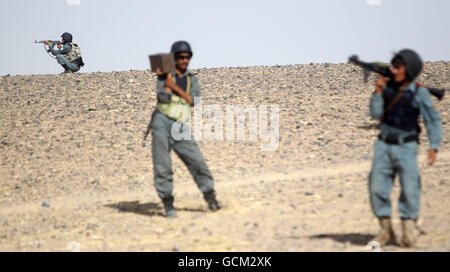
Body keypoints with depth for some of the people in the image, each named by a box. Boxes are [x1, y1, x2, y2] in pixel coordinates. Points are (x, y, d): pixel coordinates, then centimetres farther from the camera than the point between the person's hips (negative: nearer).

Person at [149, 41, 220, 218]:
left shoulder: (192, 80, 13)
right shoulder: (164, 76, 3)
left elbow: (194, 100, -5)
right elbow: (164, 98, -13)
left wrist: (175, 87, -10)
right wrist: (167, 80, -15)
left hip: (180, 129, 3)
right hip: (162, 123, -2)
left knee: (197, 161, -6)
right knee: (162, 166, -4)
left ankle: (211, 199, 2)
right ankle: (168, 205, 2)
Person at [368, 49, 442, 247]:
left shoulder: (419, 93, -7)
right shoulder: (388, 87, 4)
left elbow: (433, 121, -5)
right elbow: (376, 114, 3)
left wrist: (434, 147, -13)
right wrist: (378, 92, -9)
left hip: (406, 147, -4)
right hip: (384, 145, 4)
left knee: (410, 188, -6)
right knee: (377, 187, 0)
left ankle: (409, 231, 9)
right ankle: (386, 230, 12)